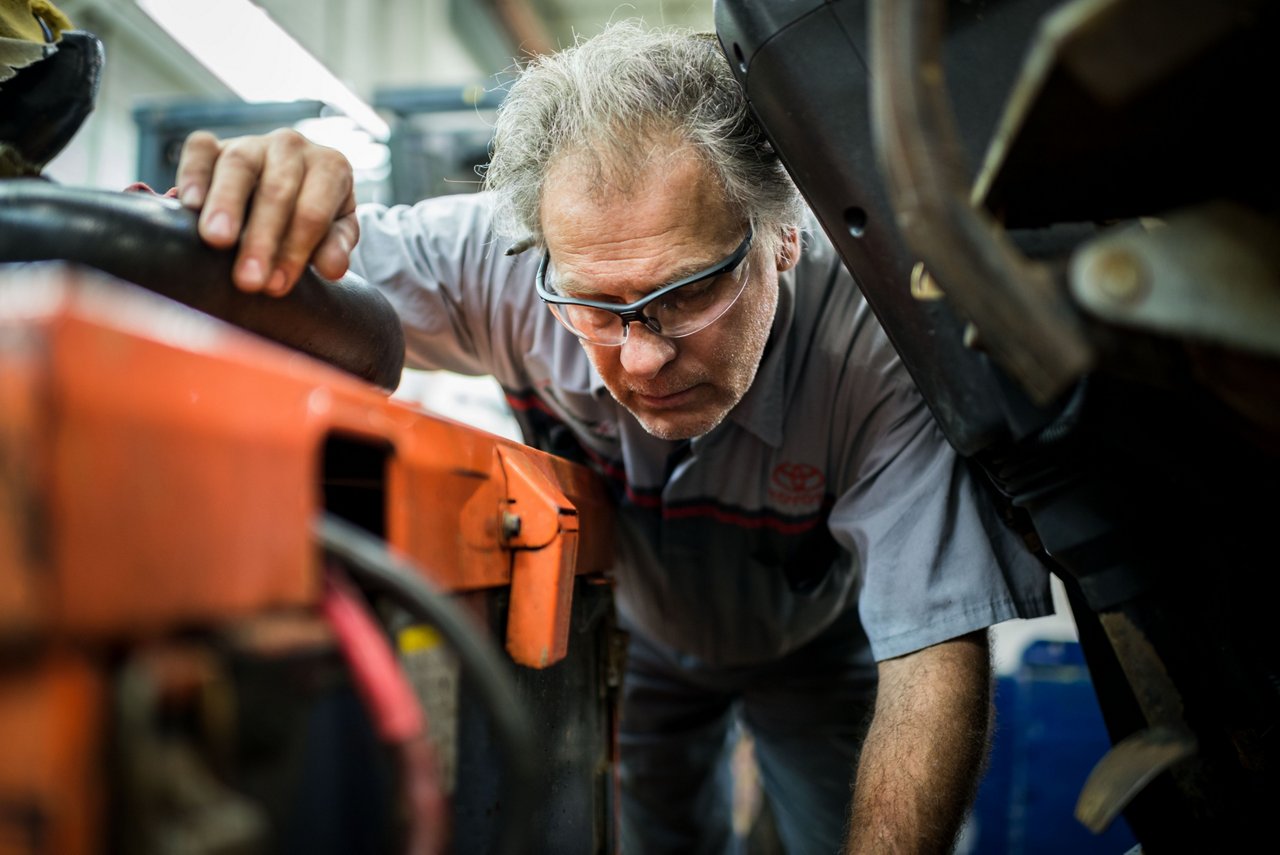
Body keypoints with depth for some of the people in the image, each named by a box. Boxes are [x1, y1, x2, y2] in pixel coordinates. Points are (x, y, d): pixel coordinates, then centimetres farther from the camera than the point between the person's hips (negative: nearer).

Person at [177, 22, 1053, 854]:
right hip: (629, 632, 2)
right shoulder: (507, 260, -33)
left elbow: (936, 667, -40)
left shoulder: (876, 343, -40)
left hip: (818, 647, -1)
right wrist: (275, 211, -50)